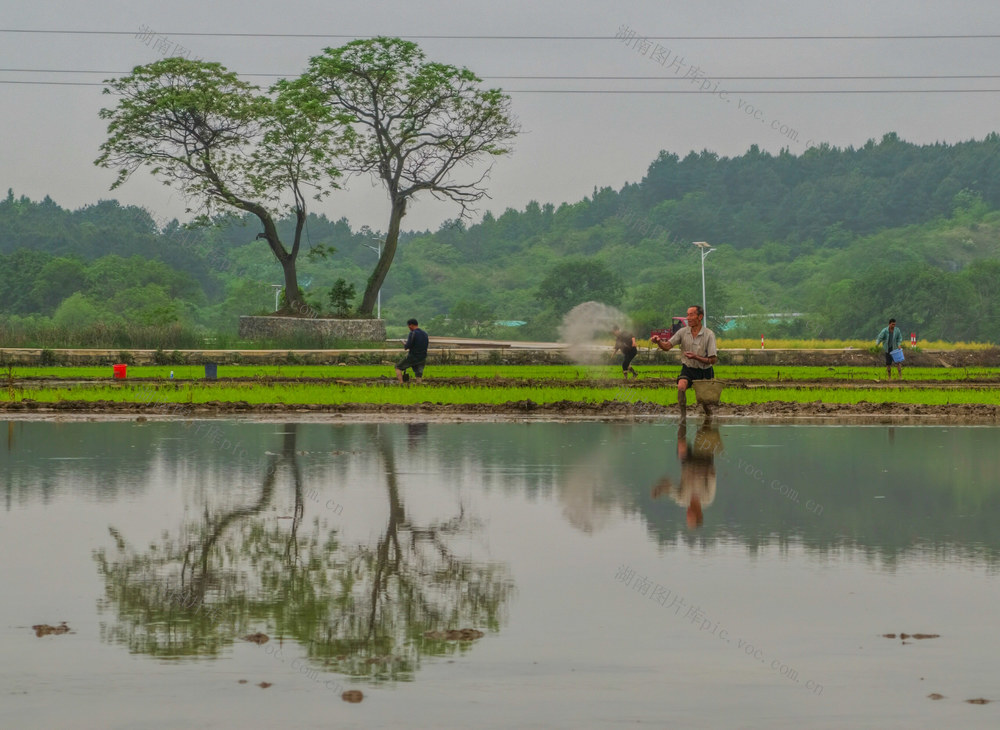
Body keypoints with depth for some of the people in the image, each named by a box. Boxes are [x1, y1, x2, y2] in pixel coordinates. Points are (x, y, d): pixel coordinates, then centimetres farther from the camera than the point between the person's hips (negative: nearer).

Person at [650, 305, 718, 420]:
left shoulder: (709, 334, -14)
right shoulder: (683, 332, -6)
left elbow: (712, 360, -14)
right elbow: (667, 346, -11)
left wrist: (696, 357, -28)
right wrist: (658, 342, -32)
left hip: (704, 372, -1)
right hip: (688, 368, 1)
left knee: (705, 402, 3)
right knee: (681, 387, -29)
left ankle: (709, 416, 36)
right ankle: (683, 416, -20)